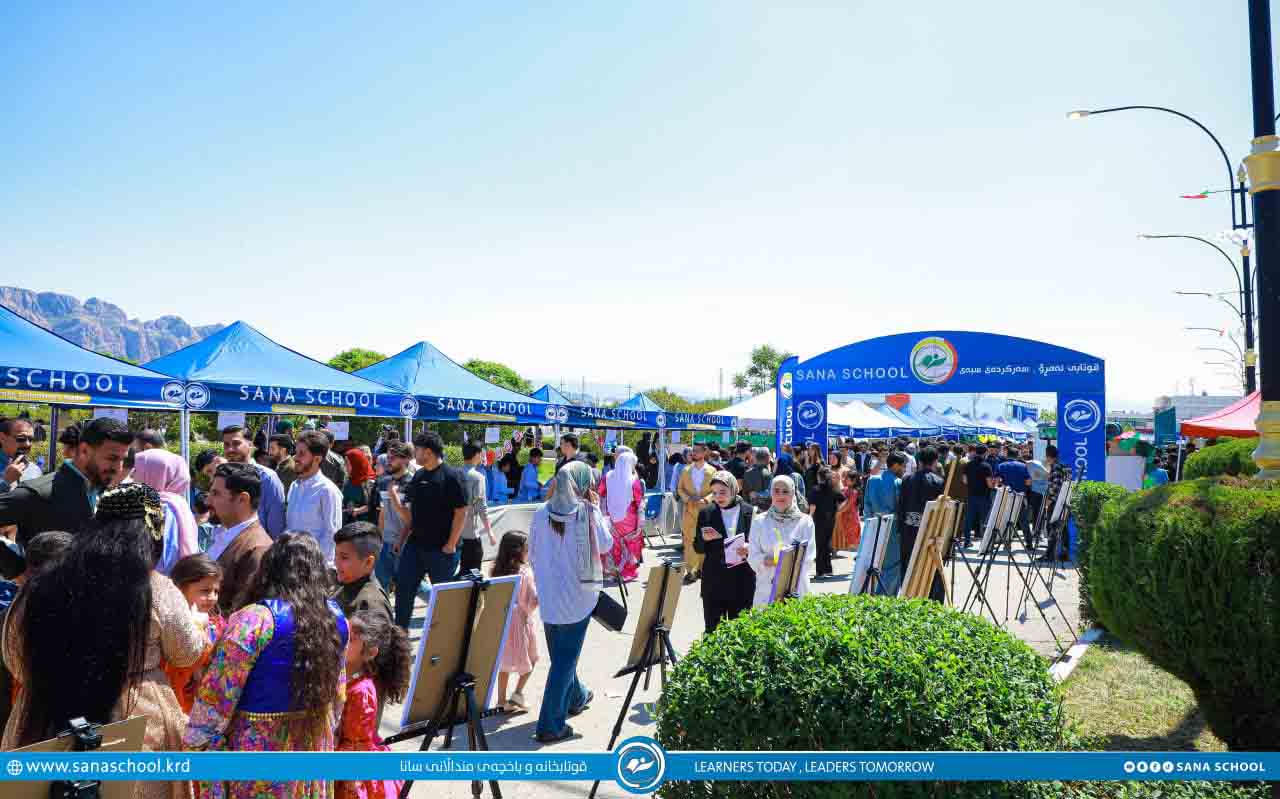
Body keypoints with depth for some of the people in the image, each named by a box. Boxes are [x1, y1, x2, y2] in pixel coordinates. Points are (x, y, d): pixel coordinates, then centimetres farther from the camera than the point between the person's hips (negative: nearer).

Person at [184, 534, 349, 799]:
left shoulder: (255, 620, -18)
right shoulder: (335, 617, -1)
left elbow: (217, 695, -17)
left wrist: (195, 746, -5)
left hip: (259, 752, -5)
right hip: (314, 744, 5)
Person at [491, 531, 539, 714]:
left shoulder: (495, 571, -1)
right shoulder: (525, 572, -16)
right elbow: (533, 601, -14)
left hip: (500, 622, 5)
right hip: (521, 621, -5)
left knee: (503, 661, 16)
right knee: (529, 659, 14)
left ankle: (502, 700, 19)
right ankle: (518, 693, 3)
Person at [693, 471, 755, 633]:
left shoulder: (750, 512, 0)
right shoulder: (706, 513, 4)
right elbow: (697, 548, 8)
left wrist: (749, 549, -15)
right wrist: (704, 539, -13)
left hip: (742, 579, -1)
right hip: (714, 580, 1)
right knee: (712, 627, 1)